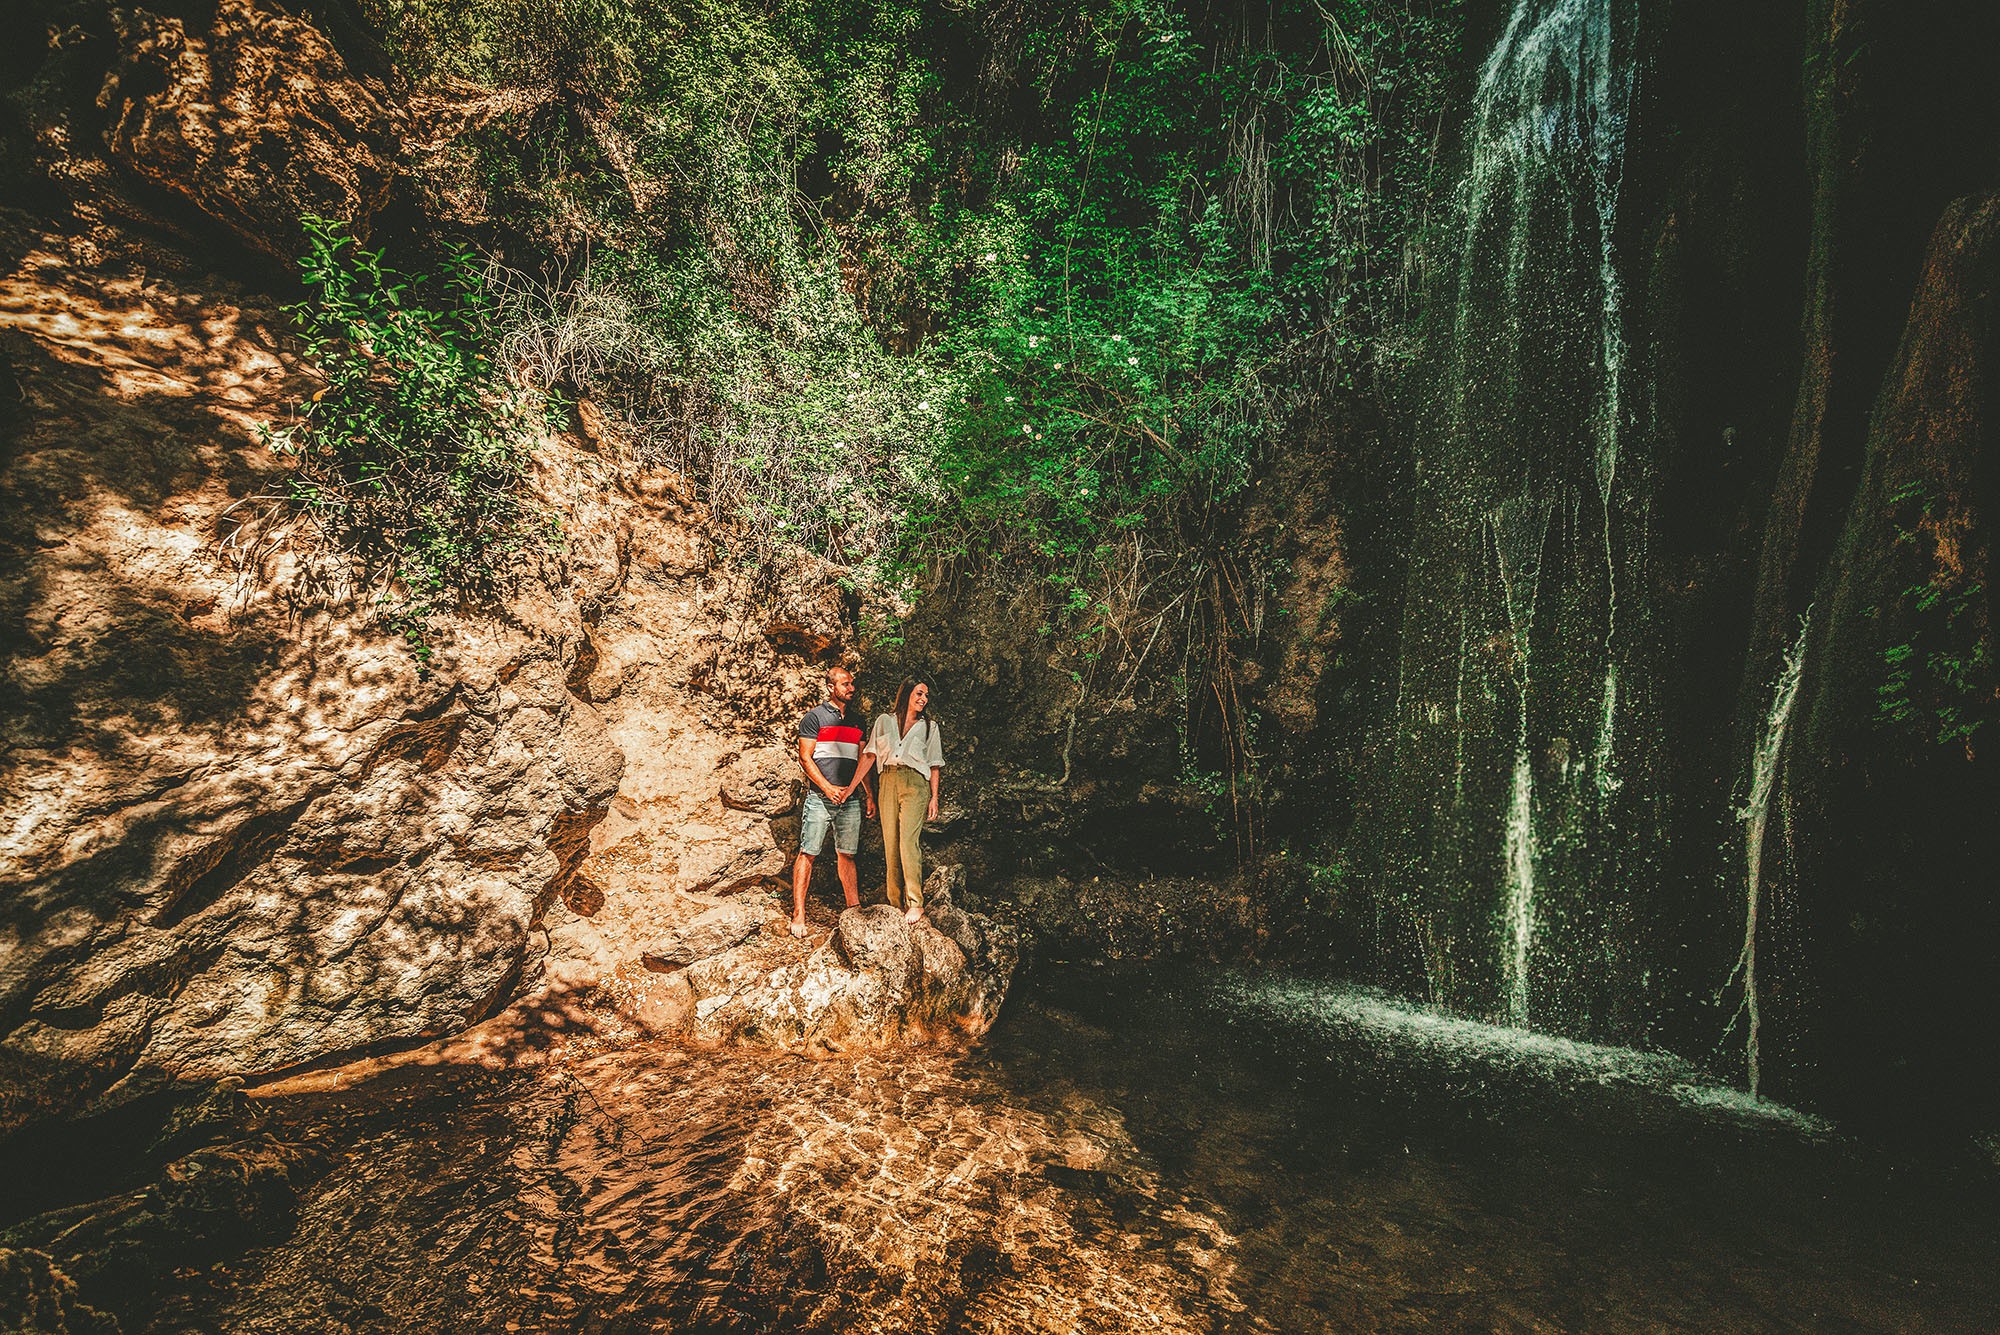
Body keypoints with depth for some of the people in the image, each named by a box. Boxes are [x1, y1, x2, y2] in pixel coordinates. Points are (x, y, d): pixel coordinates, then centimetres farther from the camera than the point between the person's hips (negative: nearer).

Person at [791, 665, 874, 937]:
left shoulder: (855, 721, 17)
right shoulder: (815, 716, 0)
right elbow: (805, 758, -5)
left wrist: (869, 794, 13)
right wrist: (828, 788, -14)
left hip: (850, 799, 5)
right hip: (820, 797, -5)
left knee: (847, 854, 9)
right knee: (808, 853, -4)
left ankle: (854, 908, 15)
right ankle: (798, 914, -1)